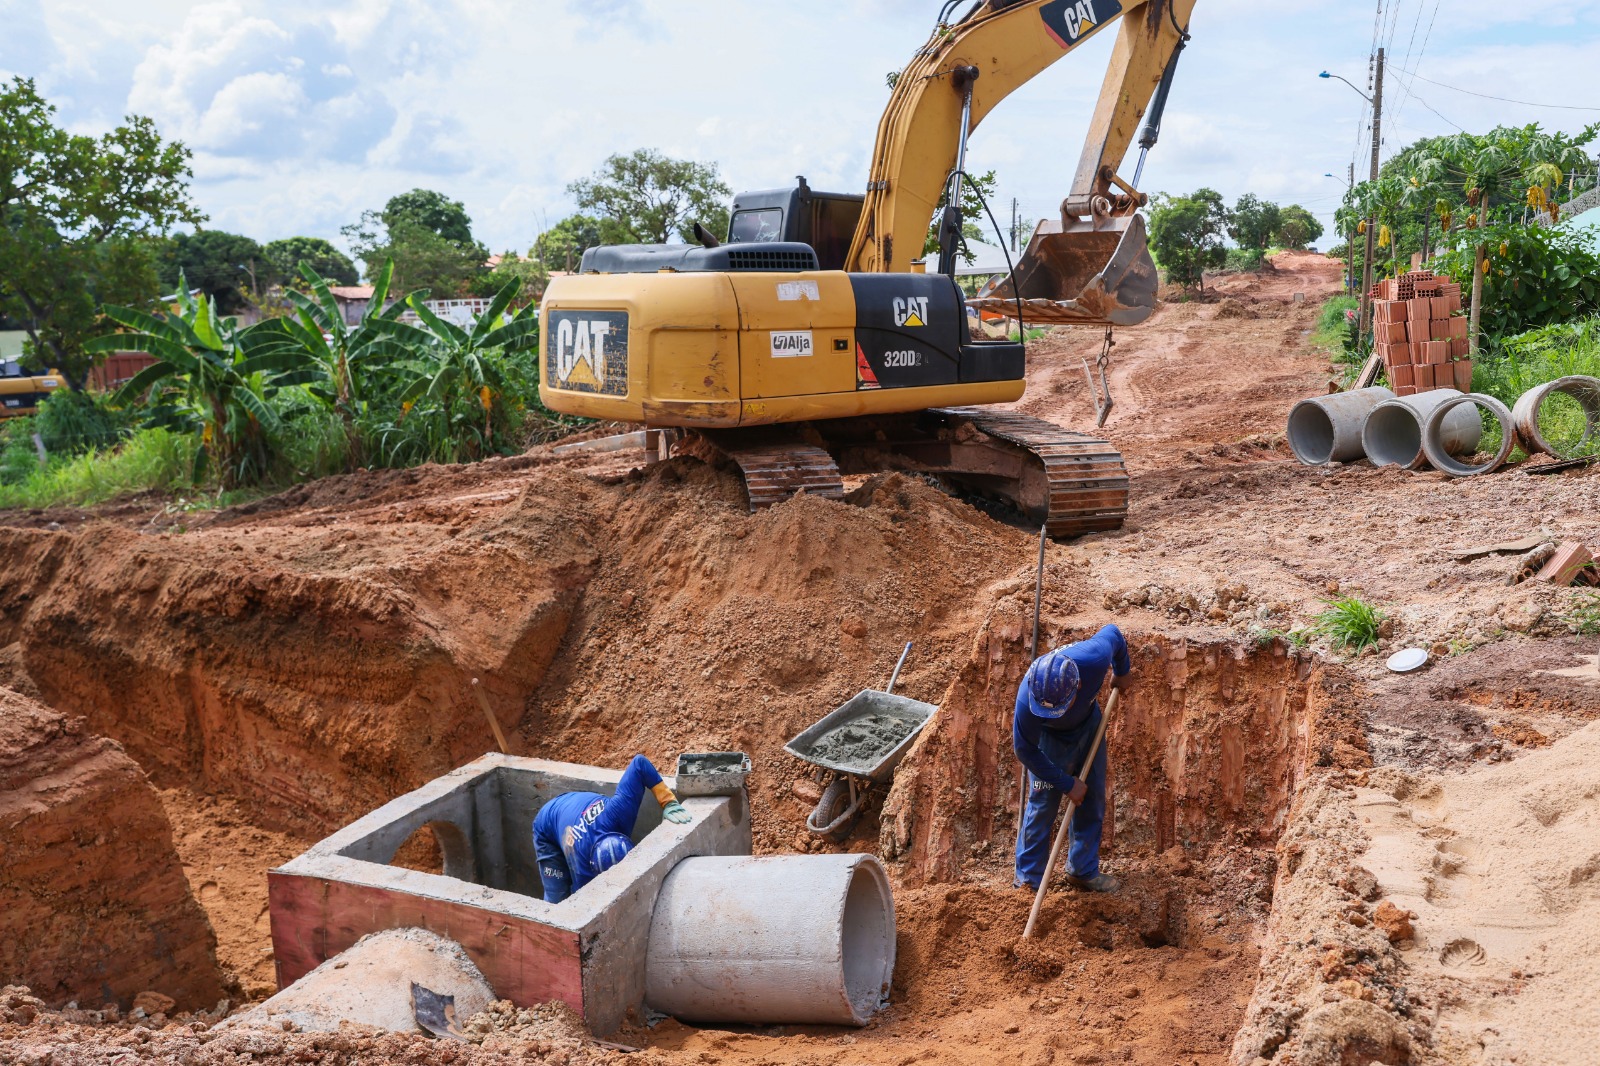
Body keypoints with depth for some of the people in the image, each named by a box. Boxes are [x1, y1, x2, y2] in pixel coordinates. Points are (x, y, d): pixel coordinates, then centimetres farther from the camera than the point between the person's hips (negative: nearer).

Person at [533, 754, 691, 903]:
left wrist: (669, 803, -40)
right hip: (548, 828, -4)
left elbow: (639, 763, -38)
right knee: (557, 899, -13)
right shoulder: (582, 867, -45)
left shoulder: (619, 809, -43)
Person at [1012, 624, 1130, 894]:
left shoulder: (1095, 658, -40)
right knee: (1042, 805, -4)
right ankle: (1028, 880, 12)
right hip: (1050, 737, -3)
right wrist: (1067, 783, -20)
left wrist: (1121, 674, 5)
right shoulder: (1028, 699, -42)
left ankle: (1083, 871, 26)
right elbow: (1025, 750, -25)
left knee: (1092, 800, 10)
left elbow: (1113, 633, -14)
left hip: (1089, 724, 4)